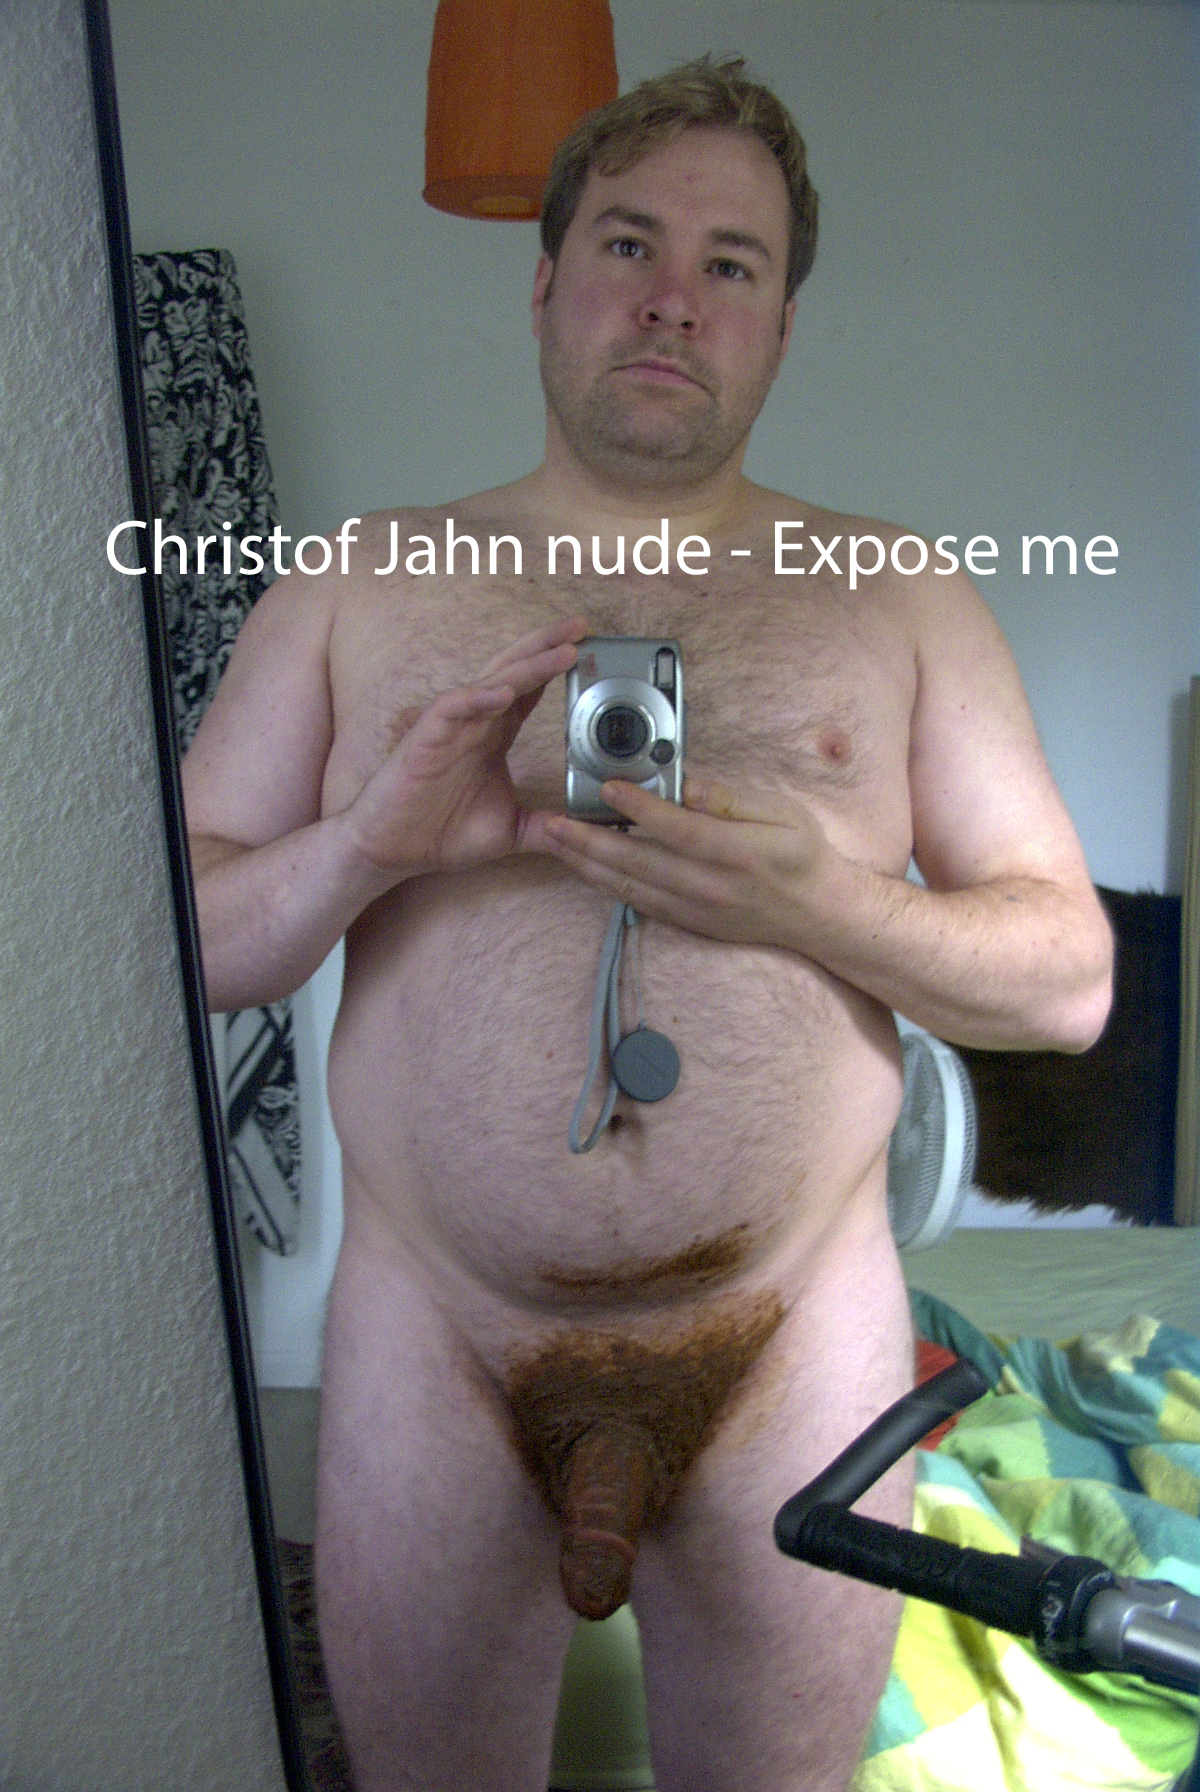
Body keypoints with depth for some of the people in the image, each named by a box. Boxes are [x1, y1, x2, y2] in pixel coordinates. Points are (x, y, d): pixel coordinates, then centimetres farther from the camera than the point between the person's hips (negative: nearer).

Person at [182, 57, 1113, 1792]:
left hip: (797, 1334, 1)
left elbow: (1071, 977, -1)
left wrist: (829, 907, -20)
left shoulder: (897, 596, 2)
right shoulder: (359, 583, 2)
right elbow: (175, 943, 0)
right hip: (431, 1337, 1)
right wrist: (367, 846, -20)